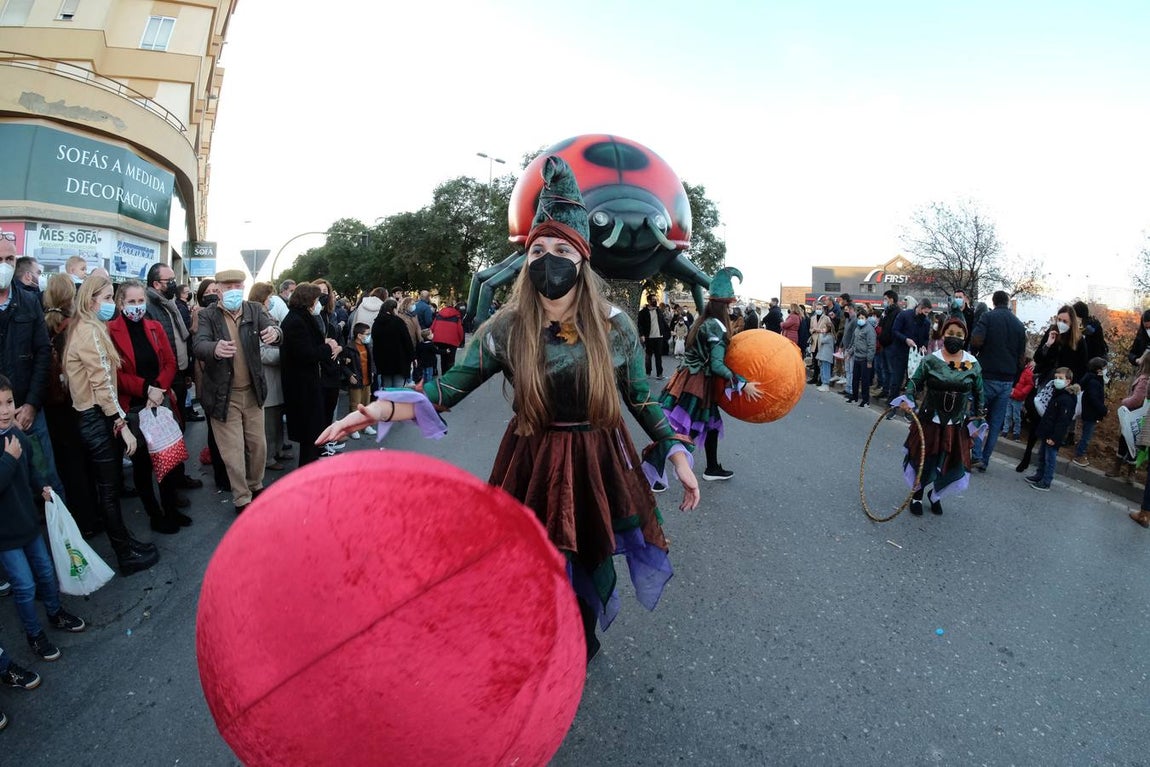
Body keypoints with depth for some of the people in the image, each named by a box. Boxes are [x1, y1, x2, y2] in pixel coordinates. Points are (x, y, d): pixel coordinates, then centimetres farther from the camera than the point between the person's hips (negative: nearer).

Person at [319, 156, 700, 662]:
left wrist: (678, 455, -2)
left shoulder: (614, 326, -7)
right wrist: (381, 408, -23)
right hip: (532, 467, -1)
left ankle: (581, 654, 48)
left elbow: (641, 398, 2)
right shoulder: (507, 327, -9)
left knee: (590, 565, 15)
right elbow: (449, 388, -10)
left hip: (598, 465, 1)